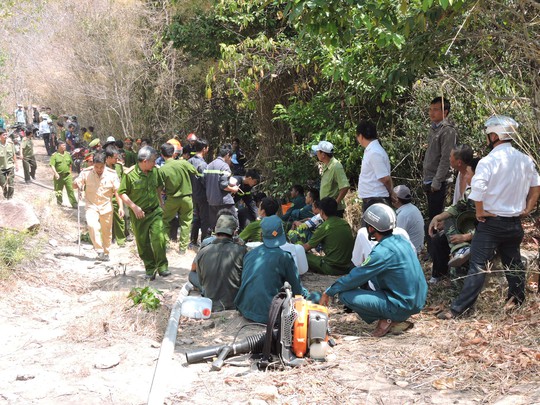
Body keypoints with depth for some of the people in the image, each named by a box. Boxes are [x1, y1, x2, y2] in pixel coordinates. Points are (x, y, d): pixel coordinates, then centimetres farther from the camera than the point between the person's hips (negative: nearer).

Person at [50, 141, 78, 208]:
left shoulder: (68, 154, 8)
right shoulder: (54, 155, -6)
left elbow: (71, 164, 20)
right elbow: (52, 165, -11)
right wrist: (55, 173, -22)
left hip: (67, 175, 2)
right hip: (59, 176, -2)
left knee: (70, 190, -3)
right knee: (58, 191, 10)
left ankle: (74, 203, -3)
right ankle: (59, 203, 28)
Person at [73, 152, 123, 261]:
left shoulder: (112, 174, -7)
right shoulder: (86, 173, -7)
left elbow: (117, 191, -4)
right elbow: (74, 185, 1)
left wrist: (121, 206, -12)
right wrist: (78, 184, -24)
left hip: (106, 207, 1)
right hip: (91, 206, -1)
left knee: (107, 232, 9)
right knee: (92, 225, -25)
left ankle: (106, 253, 28)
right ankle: (100, 250, -14)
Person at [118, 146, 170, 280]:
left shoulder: (155, 171, 1)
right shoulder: (130, 174, -13)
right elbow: (122, 193, -9)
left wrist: (160, 202, 18)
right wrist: (134, 206, -16)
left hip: (155, 211, 2)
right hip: (139, 214, -2)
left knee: (158, 238, -14)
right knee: (143, 243, 6)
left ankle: (162, 266, -2)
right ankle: (150, 269, 20)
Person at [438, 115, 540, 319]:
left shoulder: (488, 161, -16)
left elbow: (477, 189, -28)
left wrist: (480, 211, -14)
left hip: (491, 221, -6)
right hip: (515, 222, 6)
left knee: (478, 266, -7)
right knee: (513, 262, 22)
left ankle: (459, 308, -7)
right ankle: (516, 298, 36)